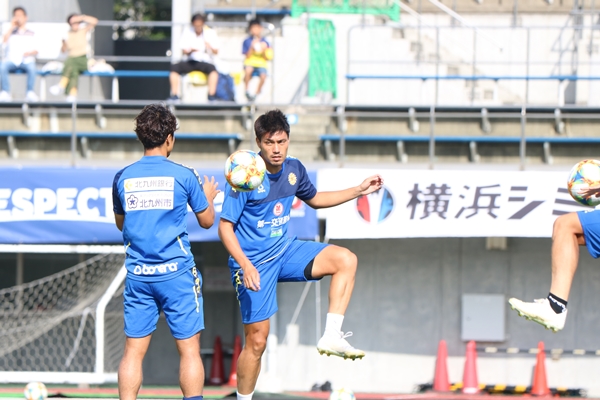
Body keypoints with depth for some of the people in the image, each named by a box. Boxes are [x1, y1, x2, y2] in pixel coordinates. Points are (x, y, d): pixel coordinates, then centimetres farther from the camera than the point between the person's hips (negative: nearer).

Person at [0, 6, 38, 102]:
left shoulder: (31, 33, 17)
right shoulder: (11, 32, 20)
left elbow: (35, 51, 10)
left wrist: (29, 53, -12)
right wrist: (12, 27, 2)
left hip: (26, 61, -1)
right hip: (12, 60, 1)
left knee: (31, 67, -36)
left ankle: (30, 92, -32)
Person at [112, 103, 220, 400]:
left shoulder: (123, 178, 4)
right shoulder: (183, 176, -5)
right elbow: (206, 221, 7)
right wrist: (209, 197, 27)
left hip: (138, 275, 3)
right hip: (176, 274, -3)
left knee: (133, 351, 6)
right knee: (189, 350, 2)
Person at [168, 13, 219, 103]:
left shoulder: (210, 33, 2)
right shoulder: (187, 33, 8)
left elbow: (216, 52, -4)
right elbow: (184, 51, 4)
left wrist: (209, 46, -26)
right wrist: (190, 51, -20)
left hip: (205, 62, -2)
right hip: (191, 61, 2)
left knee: (212, 68, -36)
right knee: (174, 67, -23)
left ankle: (211, 96, -39)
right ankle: (175, 95, -25)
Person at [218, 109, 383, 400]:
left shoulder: (293, 169, -1)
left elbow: (314, 199, 21)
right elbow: (225, 226, -17)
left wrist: (359, 190, 14)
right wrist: (245, 265, -29)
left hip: (283, 251, 6)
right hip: (253, 264, -6)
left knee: (346, 260, -14)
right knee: (257, 340, -4)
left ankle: (331, 337, -15)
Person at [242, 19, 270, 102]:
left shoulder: (264, 42, 5)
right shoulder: (247, 41, 2)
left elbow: (266, 58, 4)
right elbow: (247, 56, -4)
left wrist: (264, 50, -15)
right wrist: (252, 47, -17)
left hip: (261, 65, 1)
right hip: (250, 64, -1)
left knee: (263, 76, -30)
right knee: (248, 70, -37)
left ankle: (257, 93, -5)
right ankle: (246, 91, -17)